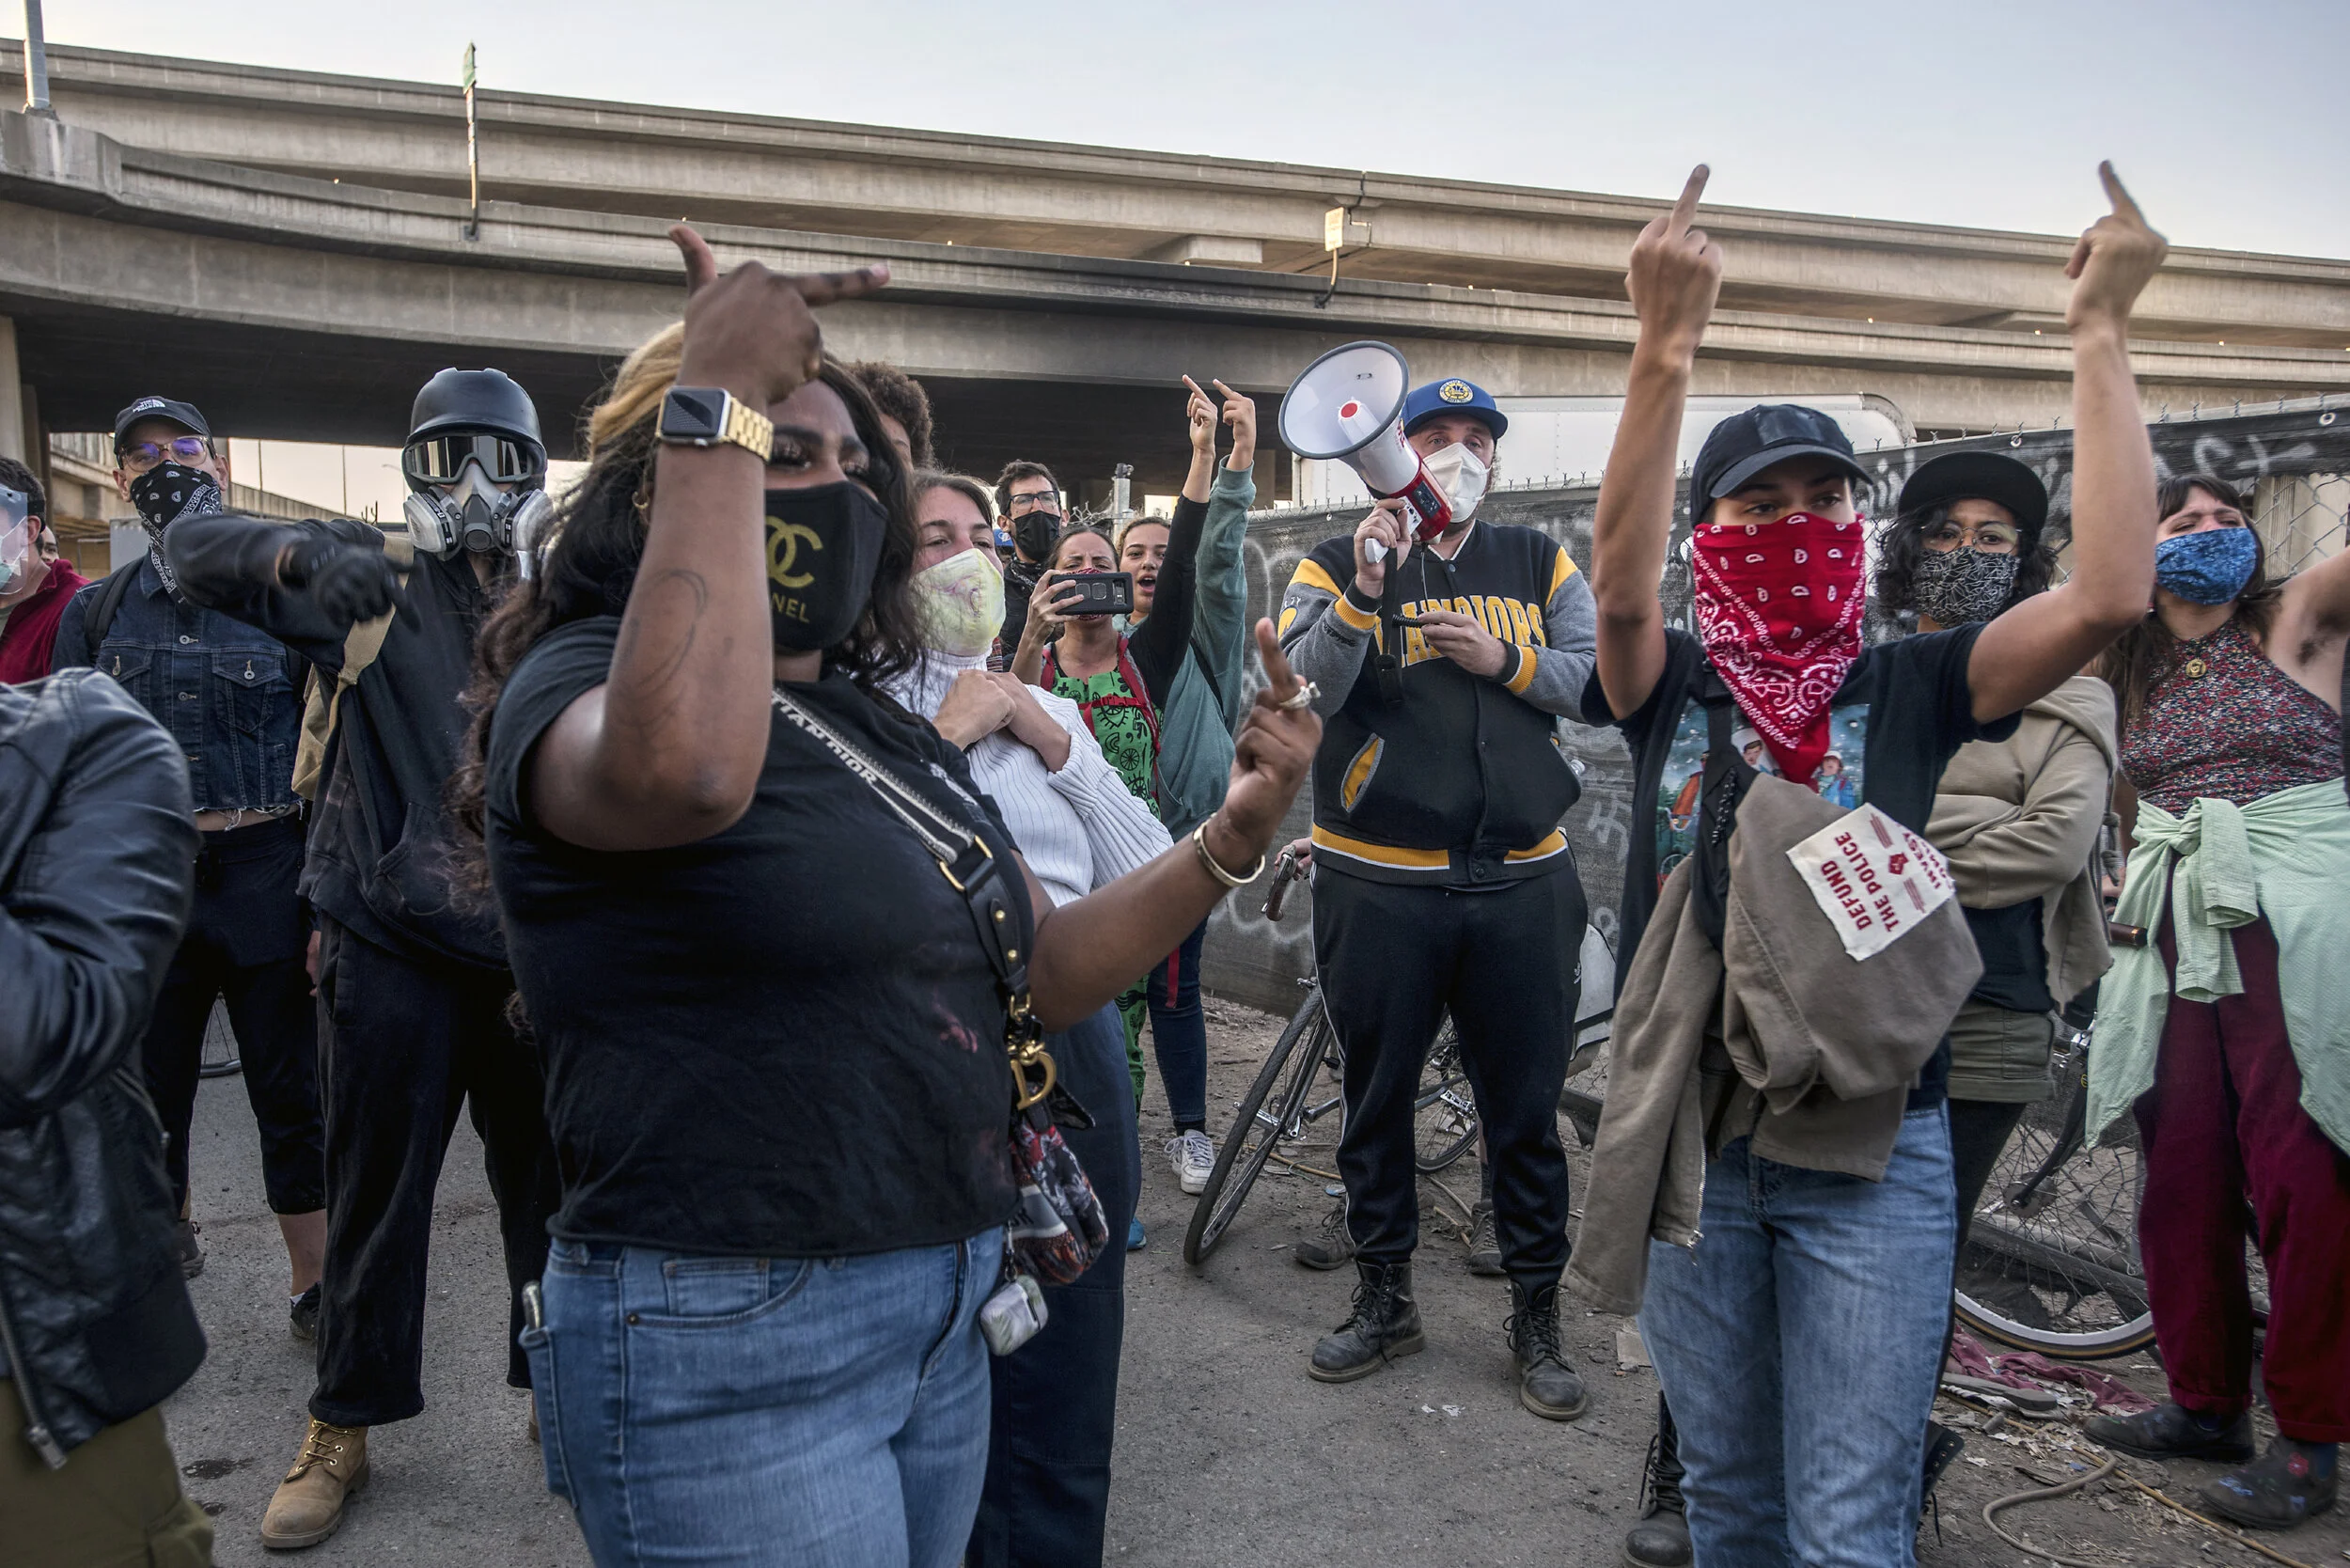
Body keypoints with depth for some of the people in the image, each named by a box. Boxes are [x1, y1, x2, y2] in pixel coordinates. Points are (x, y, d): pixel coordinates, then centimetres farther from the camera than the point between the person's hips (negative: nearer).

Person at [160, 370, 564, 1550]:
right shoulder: (368, 577, 0)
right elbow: (190, 549, -8)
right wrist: (306, 558, -28)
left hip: (532, 942, 2)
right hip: (390, 942, -2)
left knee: (549, 1177, 12)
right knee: (377, 1187, 9)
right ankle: (343, 1426, 26)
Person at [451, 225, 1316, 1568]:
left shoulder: (886, 728, 12)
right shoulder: (579, 682, -11)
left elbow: (1049, 972, 12)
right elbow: (684, 770, -38)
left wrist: (1231, 840, -2)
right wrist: (717, 409, -30)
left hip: (942, 1324, 8)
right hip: (725, 1351, -8)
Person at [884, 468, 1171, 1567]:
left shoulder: (1046, 708, 15)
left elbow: (1153, 877, 8)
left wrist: (1055, 743, -1)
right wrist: (945, 736, -11)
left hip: (1067, 1034, 4)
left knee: (1065, 1378, 14)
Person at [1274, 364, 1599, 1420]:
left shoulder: (1541, 564, 11)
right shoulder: (1338, 566, 2)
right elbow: (1298, 694, -13)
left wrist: (1506, 660, -12)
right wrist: (1363, 594, -24)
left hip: (1521, 881, 2)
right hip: (1379, 884, -1)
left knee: (1527, 1108, 8)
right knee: (1377, 1098, 11)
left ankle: (1536, 1316, 24)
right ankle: (1384, 1298, 30)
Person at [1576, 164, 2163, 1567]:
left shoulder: (1908, 688, 0)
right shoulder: (1672, 688, 0)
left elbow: (2111, 592, -15)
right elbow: (1617, 582, -22)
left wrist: (2102, 332, -14)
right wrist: (1667, 350, -32)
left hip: (1874, 1148, -1)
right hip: (1691, 1137, 1)